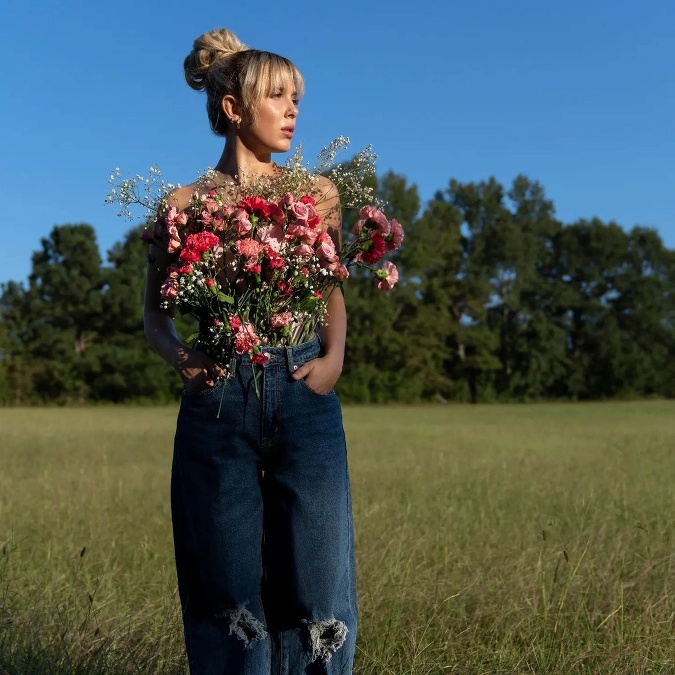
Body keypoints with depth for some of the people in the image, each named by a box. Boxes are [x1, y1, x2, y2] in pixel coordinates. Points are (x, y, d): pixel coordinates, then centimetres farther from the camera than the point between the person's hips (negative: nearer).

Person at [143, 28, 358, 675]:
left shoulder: (316, 192, 9)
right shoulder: (187, 202, 4)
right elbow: (155, 311, 10)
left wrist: (333, 357, -1)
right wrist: (181, 357, -11)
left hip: (304, 397, 1)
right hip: (218, 402, -1)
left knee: (316, 579, 3)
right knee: (228, 586, 6)